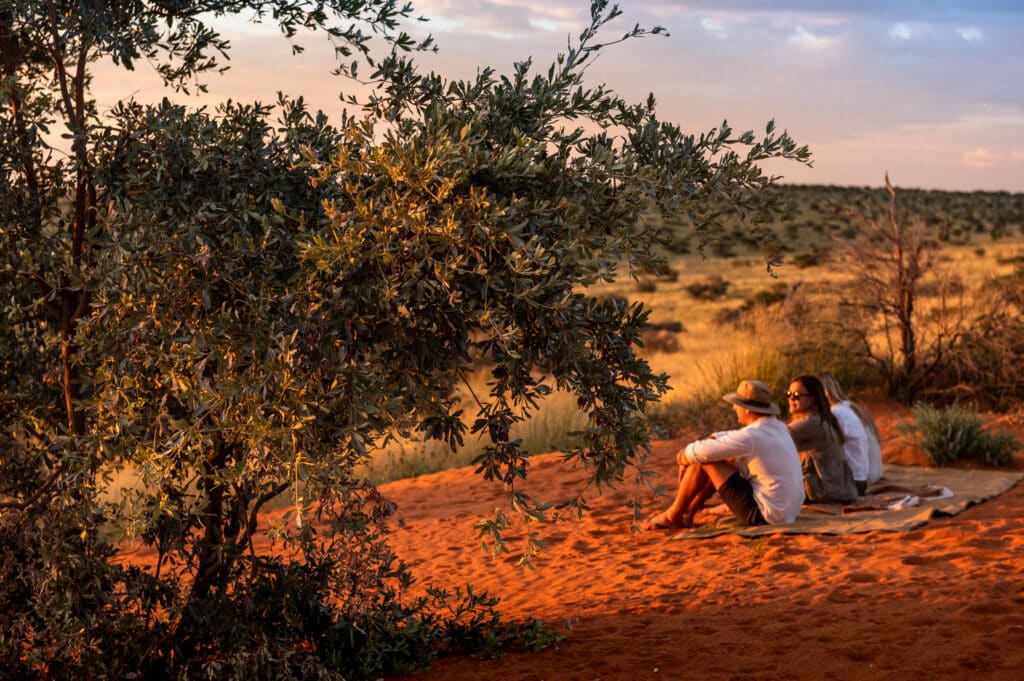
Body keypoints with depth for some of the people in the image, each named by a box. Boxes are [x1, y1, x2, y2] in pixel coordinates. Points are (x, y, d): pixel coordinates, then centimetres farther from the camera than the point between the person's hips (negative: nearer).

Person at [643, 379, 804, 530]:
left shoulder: (751, 437, -22)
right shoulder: (778, 427, 6)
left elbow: (703, 452, -17)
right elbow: (734, 438, 17)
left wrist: (686, 456, 6)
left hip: (764, 515, -9)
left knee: (703, 461, -6)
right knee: (725, 460, 20)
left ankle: (673, 515, 12)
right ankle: (688, 511, 27)